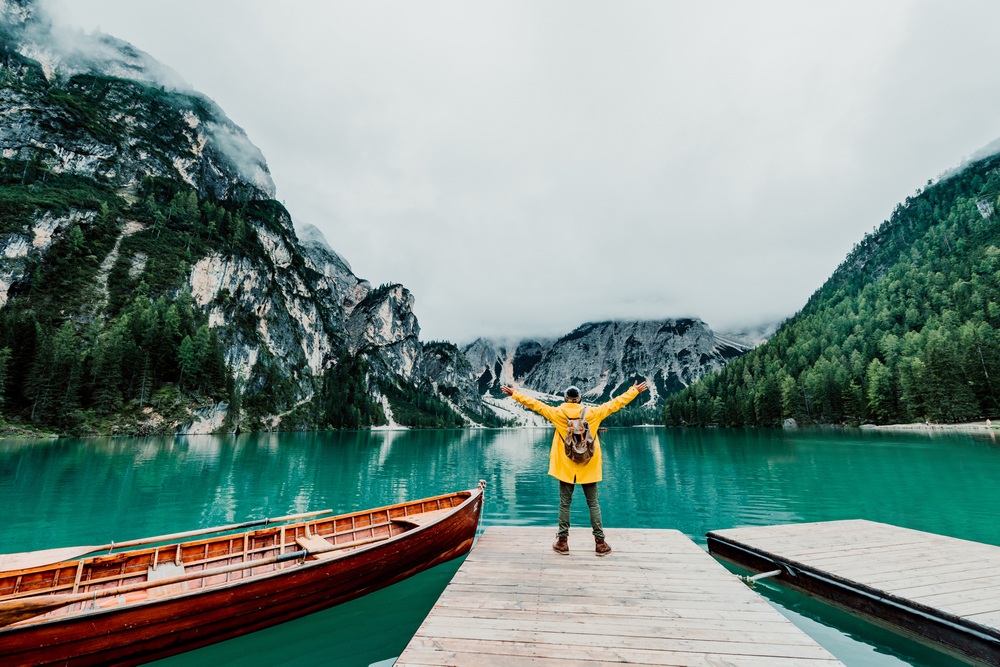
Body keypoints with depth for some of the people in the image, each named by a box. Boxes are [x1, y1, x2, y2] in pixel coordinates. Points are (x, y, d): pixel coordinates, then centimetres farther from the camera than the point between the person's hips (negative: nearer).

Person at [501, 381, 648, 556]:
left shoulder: (557, 413, -4)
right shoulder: (593, 413, -3)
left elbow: (534, 404, 2)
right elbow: (615, 403, 5)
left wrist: (514, 394, 11)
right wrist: (634, 391, 17)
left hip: (565, 467, 0)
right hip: (589, 468, 1)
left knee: (565, 503, 8)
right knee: (593, 503, 10)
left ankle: (562, 542, 15)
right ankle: (600, 542, 14)